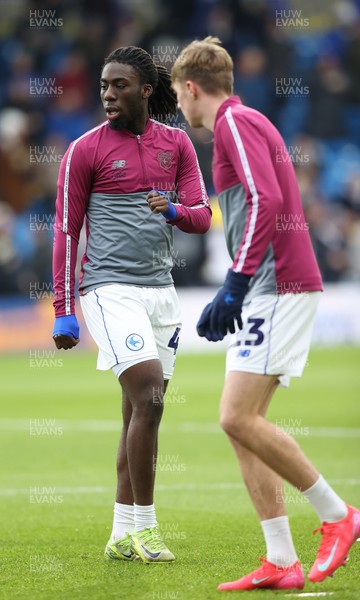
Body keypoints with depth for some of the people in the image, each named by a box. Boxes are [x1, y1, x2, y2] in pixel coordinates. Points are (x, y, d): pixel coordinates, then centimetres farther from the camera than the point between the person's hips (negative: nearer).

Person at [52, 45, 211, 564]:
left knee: (141, 414, 6)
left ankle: (123, 536, 12)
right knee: (148, 400, -17)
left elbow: (202, 217, 9)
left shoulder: (176, 144, 9)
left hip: (160, 291, 5)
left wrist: (174, 210, -16)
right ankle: (142, 526, -8)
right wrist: (63, 312, -5)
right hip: (109, 288, -5)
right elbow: (66, 231, -1)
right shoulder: (86, 149, -3)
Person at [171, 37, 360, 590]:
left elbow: (266, 200, -22)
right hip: (267, 291, 10)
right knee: (242, 424, 5)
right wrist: (231, 297, 30)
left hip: (278, 287, -10)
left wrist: (235, 284, -24)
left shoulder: (236, 121, -8)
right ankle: (281, 564, 3)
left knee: (239, 417, -15)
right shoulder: (243, 124, 23)